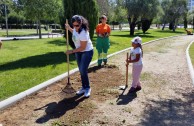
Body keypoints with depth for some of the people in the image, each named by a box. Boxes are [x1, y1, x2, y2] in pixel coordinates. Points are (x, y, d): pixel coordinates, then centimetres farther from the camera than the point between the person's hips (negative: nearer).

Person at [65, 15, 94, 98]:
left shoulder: (83, 33, -32)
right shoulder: (76, 28, -7)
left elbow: (83, 47, -27)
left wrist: (71, 51, -21)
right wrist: (69, 28, 10)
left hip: (87, 52, -8)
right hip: (78, 52, 8)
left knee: (83, 71, -12)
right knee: (81, 71, 11)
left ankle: (87, 88, 7)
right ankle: (84, 87, 23)